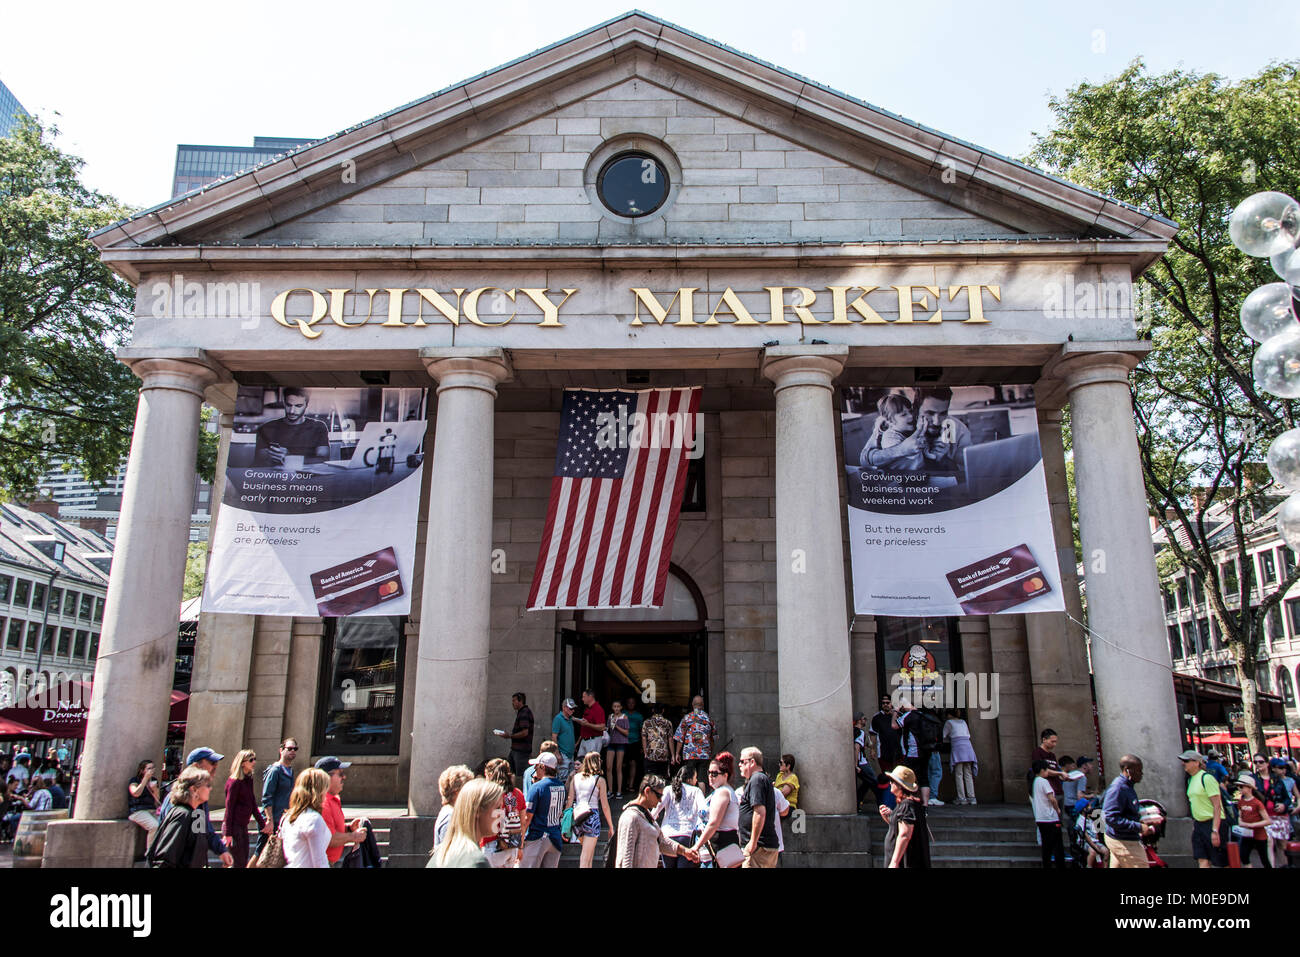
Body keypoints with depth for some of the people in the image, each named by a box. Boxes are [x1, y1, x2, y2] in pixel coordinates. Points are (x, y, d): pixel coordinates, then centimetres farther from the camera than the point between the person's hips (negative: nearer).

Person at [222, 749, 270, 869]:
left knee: (243, 862, 11)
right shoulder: (234, 781, -13)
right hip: (233, 827, -8)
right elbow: (229, 807, -14)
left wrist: (263, 823, 12)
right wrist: (228, 833, -16)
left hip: (243, 826, 8)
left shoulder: (249, 780, 11)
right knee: (238, 863, -5)